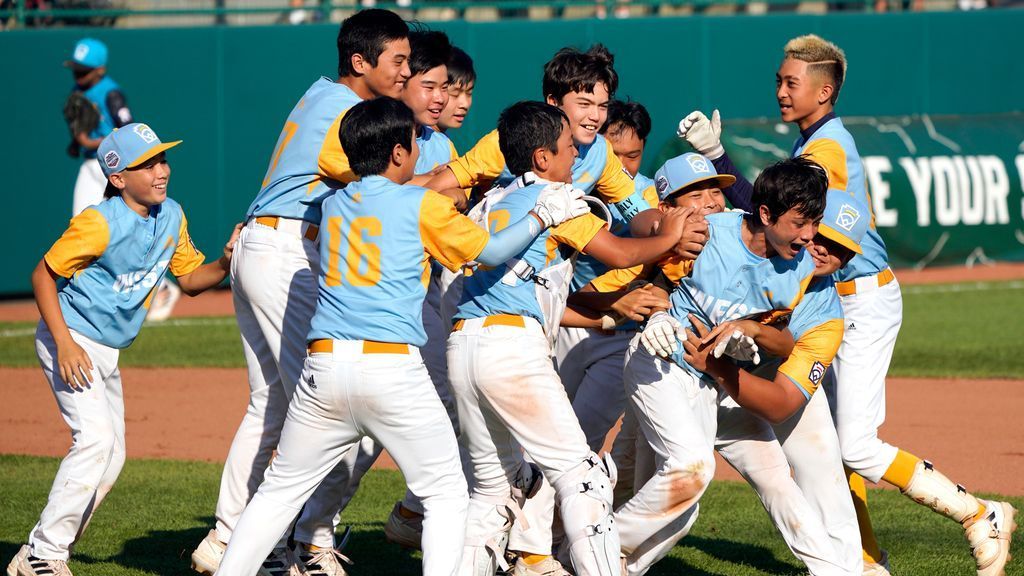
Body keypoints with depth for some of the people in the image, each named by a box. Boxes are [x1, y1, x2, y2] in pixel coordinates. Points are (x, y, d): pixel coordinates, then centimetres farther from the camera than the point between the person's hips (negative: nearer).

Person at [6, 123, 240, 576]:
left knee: (111, 457, 10)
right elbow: (43, 275, -17)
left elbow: (190, 279, 9)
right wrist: (64, 343, -24)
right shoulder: (100, 223, -22)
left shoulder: (171, 217, 0)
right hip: (70, 341, -9)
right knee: (95, 437, -21)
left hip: (108, 351, 9)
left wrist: (225, 263, -12)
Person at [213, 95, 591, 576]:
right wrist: (543, 214, 19)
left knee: (281, 490, 12)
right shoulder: (422, 206, 2)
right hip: (392, 368, -4)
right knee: (445, 492, 7)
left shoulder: (332, 206, 16)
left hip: (324, 366, 4)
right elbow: (490, 250, 8)